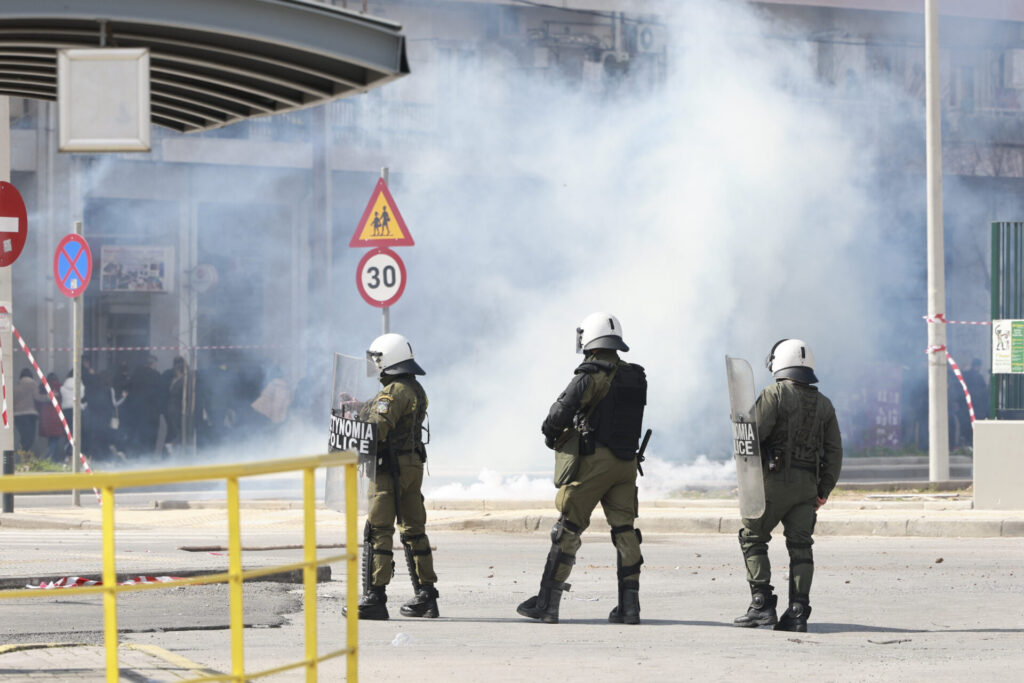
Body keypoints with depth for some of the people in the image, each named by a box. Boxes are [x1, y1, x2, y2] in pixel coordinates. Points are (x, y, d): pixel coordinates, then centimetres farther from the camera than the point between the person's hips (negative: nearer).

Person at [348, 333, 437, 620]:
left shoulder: (393, 392, -15)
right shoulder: (417, 390, 14)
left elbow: (376, 430, -21)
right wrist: (360, 407, 23)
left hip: (390, 468, -9)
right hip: (414, 464, 9)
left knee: (378, 531, -8)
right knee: (413, 530, 14)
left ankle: (374, 597, -13)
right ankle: (426, 595, 16)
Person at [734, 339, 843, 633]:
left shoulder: (776, 394, -6)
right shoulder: (823, 404, 12)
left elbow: (753, 433, -14)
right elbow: (834, 452, 10)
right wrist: (824, 490, 14)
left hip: (775, 479, -5)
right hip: (807, 485, 5)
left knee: (753, 538, 6)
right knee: (800, 546, 4)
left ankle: (762, 604, -2)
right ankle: (797, 612, -3)